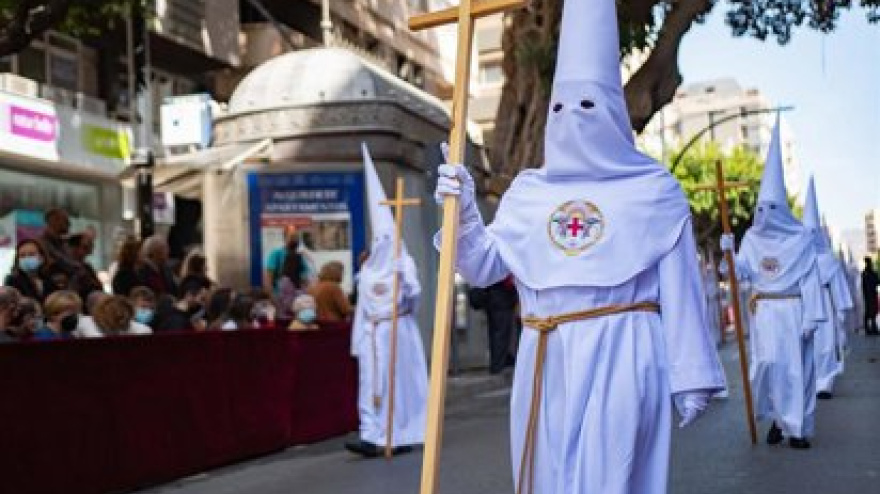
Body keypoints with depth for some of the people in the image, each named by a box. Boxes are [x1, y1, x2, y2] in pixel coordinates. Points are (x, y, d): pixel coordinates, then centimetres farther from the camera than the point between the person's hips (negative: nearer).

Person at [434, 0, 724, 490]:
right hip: (546, 364, 4)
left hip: (620, 359, -4)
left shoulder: (654, 190, 2)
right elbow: (484, 266, 11)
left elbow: (679, 291, 1)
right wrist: (463, 209, -5)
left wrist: (691, 376, -1)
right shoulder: (528, 192, 11)